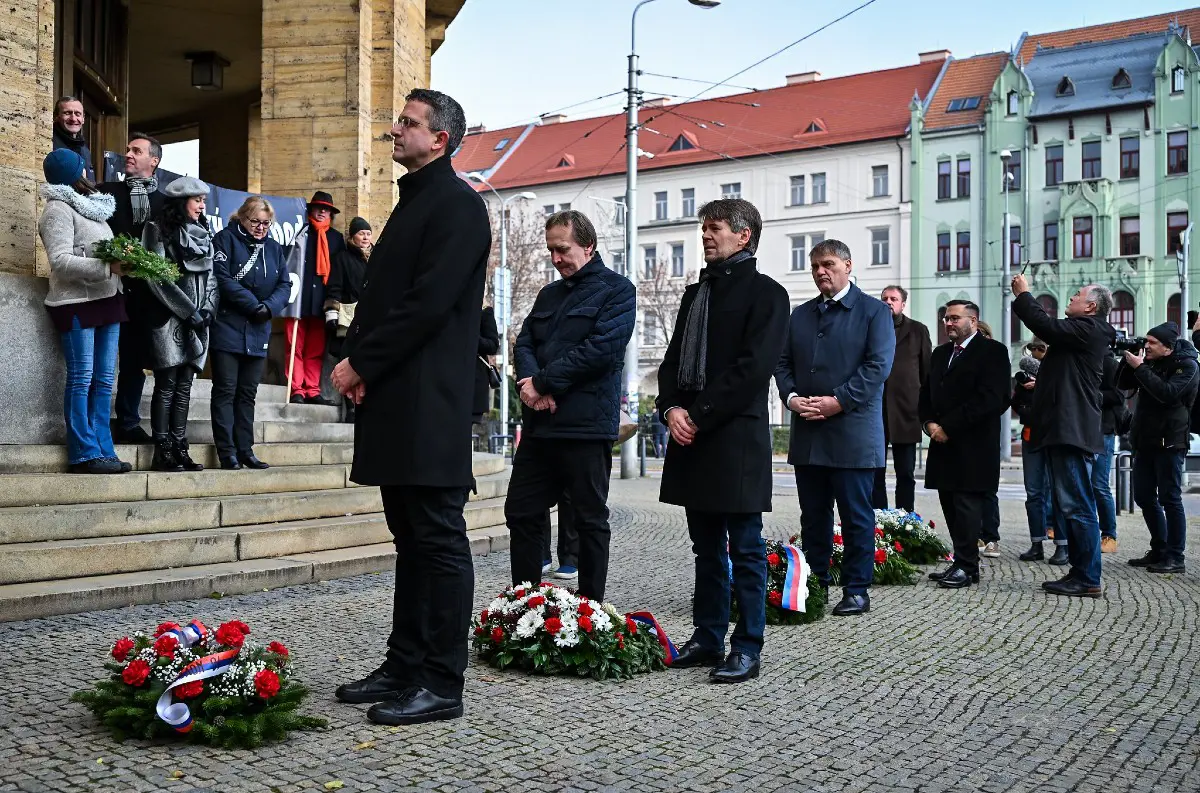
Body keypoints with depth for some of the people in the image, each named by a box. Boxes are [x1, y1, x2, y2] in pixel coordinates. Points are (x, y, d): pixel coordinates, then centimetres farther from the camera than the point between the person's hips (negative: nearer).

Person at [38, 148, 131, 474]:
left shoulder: (91, 206, 19)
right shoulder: (58, 209, -6)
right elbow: (60, 261, -16)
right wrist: (108, 267, -23)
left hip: (107, 300, 8)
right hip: (77, 303, -8)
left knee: (104, 381, 6)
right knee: (81, 379, -7)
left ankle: (104, 451, 9)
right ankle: (85, 454, -5)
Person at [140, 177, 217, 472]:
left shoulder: (203, 234, 17)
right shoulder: (158, 230, -1)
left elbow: (210, 278, 16)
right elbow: (157, 278, -9)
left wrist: (207, 309, 0)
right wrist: (188, 311, -12)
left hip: (197, 322, 6)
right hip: (168, 318, -6)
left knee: (184, 388, 5)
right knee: (167, 386, -6)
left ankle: (180, 449, 7)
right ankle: (163, 452, -4)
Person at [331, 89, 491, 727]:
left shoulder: (457, 205, -8)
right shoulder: (411, 202, 22)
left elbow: (428, 303, -18)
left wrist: (362, 363, -12)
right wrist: (355, 360, 5)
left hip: (428, 402, -10)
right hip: (395, 396, 10)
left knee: (437, 538, -5)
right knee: (412, 536, 13)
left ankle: (441, 684, 1)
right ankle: (405, 664, 22)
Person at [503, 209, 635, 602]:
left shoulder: (616, 289, -2)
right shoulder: (549, 294, 19)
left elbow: (601, 348, -15)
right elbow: (524, 343, 11)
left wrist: (543, 382, -15)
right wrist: (531, 381, -11)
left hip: (585, 426, -7)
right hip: (539, 423, 7)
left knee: (590, 521, 3)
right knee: (521, 512, 9)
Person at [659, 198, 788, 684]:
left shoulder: (765, 293, -4)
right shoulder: (696, 293, 20)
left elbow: (753, 368, -13)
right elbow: (673, 359, 18)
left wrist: (699, 417, -14)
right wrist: (671, 409, -1)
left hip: (737, 438, -7)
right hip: (691, 438, 7)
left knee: (744, 548, -2)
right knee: (706, 546, 13)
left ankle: (747, 648, 4)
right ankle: (708, 638, 21)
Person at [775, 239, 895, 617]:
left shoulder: (874, 311, 1)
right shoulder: (799, 315, 17)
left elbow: (878, 366, -9)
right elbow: (783, 363, 14)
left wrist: (838, 401, -16)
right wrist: (792, 397, -5)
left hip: (852, 434, -5)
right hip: (807, 434, 5)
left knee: (857, 517, 0)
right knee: (813, 516, 9)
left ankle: (856, 591, 8)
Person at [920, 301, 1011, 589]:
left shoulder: (992, 352, -5)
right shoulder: (940, 353, 20)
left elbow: (989, 398, -15)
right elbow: (926, 392, 21)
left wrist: (948, 427, -16)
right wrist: (929, 423, 1)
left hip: (972, 447, -7)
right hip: (945, 446, 7)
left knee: (967, 505, -7)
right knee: (951, 506, 8)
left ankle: (965, 567, -2)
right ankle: (964, 564, 14)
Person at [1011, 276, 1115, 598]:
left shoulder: (1088, 328, -10)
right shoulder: (1082, 331, 21)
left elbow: (1047, 326, -19)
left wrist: (1023, 294, -7)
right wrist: (1023, 299, 17)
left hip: (1072, 431, -11)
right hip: (1065, 430, 11)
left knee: (1077, 505, -10)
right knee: (1071, 505, 13)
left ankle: (1088, 580, -8)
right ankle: (1080, 572, 18)